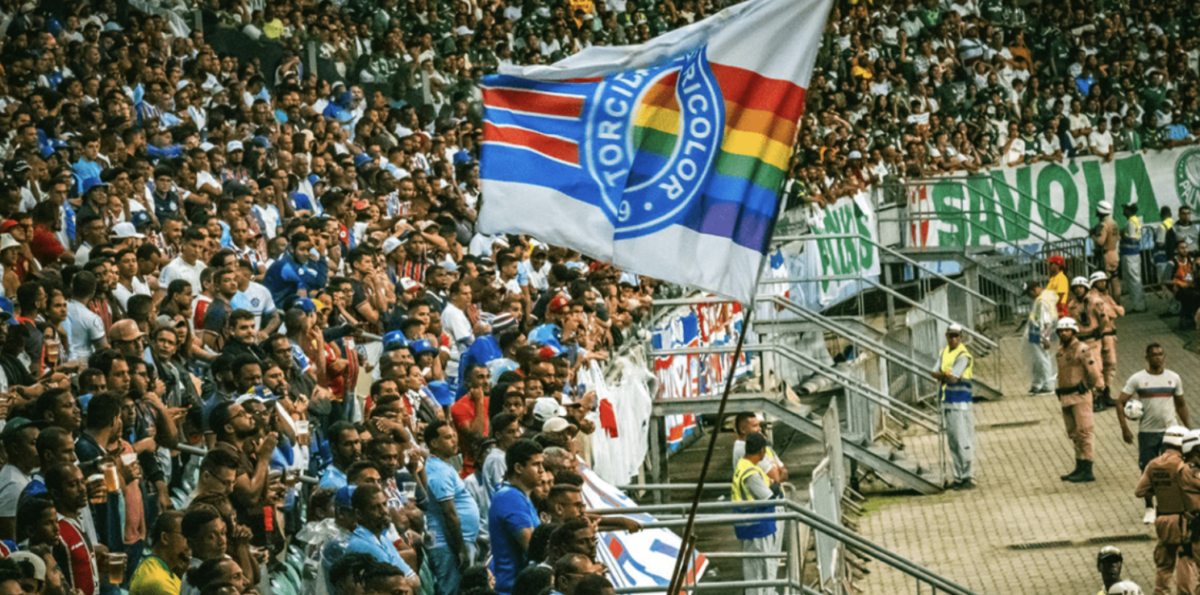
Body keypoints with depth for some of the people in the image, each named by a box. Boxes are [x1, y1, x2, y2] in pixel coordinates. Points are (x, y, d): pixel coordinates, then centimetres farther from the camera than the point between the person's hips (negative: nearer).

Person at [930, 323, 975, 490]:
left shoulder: (963, 356, -10)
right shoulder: (944, 353, 15)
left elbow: (953, 377, -18)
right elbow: (934, 373, 6)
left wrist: (941, 375, 0)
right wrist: (948, 375, -10)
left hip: (961, 402, -8)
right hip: (947, 401, 8)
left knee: (963, 440, -11)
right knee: (953, 442, 10)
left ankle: (968, 477, -12)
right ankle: (959, 477, 15)